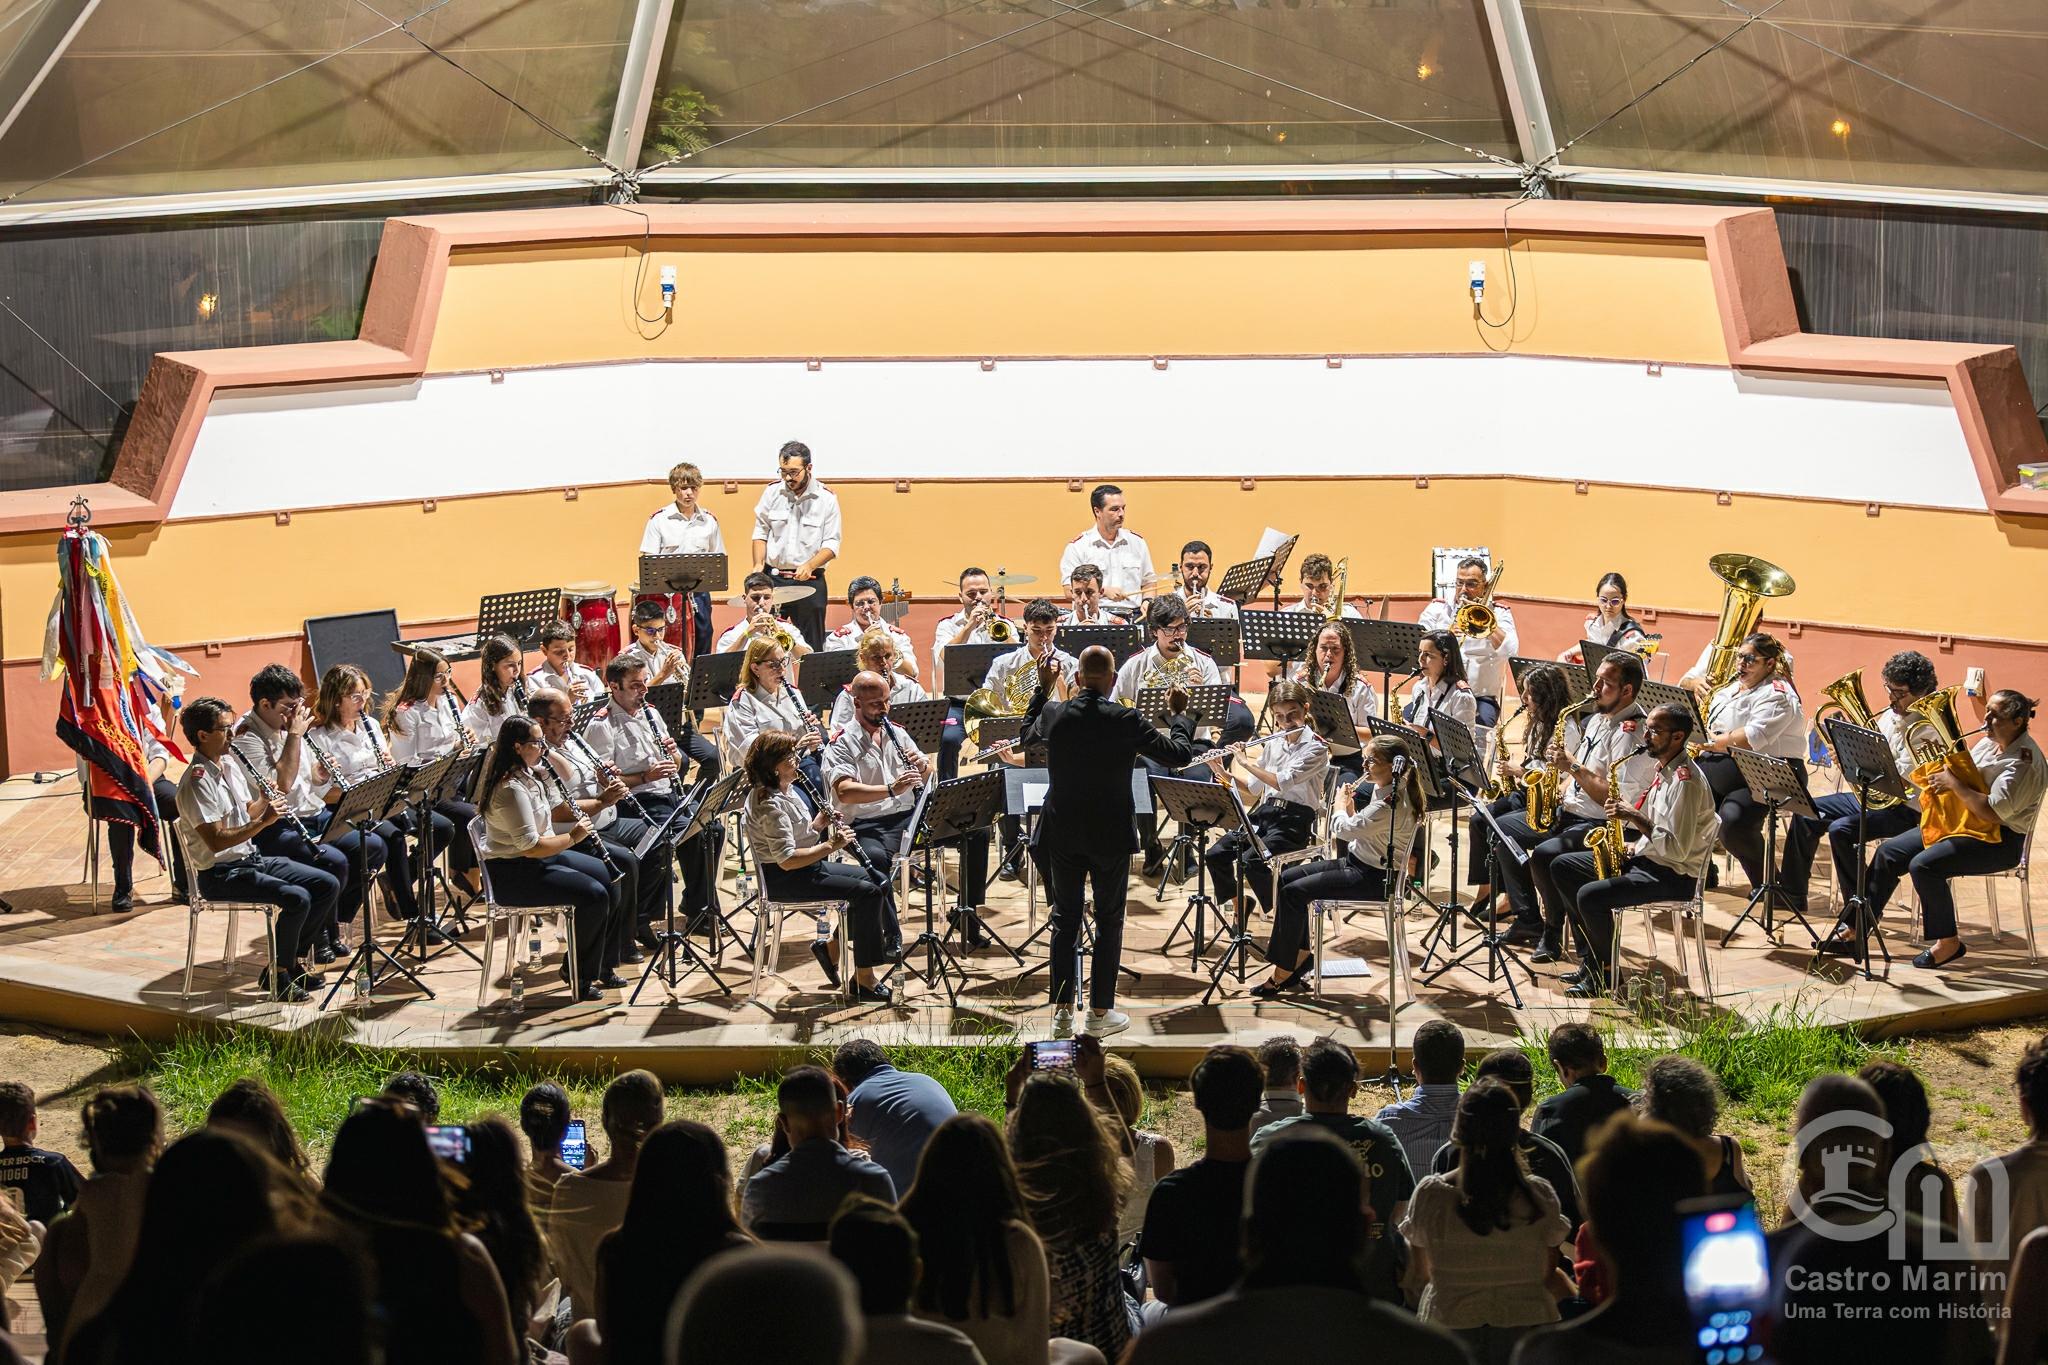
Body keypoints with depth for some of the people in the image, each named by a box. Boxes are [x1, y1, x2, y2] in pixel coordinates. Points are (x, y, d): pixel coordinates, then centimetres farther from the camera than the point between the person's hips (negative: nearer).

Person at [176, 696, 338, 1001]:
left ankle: (295, 959, 11)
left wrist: (267, 799, 2)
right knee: (297, 898, -27)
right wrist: (263, 822, -28)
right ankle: (276, 974, -9)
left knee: (328, 885, 1)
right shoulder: (197, 781, -18)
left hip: (252, 860, 9)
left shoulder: (230, 768, 11)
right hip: (220, 874, -9)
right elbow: (216, 841, -24)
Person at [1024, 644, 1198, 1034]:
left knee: (1065, 918, 14)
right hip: (1110, 836, -3)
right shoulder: (1125, 721, -17)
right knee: (1109, 921, 9)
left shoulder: (1053, 714, -8)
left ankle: (1062, 1008, 15)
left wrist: (1043, 688, 23)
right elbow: (1179, 754, -8)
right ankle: (1100, 1011, 10)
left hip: (1062, 833, 3)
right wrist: (1181, 714, 8)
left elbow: (1027, 733, 16)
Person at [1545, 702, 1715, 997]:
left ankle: (1606, 971, -6)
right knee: (1561, 867, 10)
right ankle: (1592, 957, 9)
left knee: (1590, 895, -28)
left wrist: (1635, 817, -25)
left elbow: (1677, 848, -26)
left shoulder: (1686, 781, -21)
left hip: (1673, 875, -11)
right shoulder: (1664, 769, 11)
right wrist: (1631, 850, 3)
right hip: (1646, 859, 11)